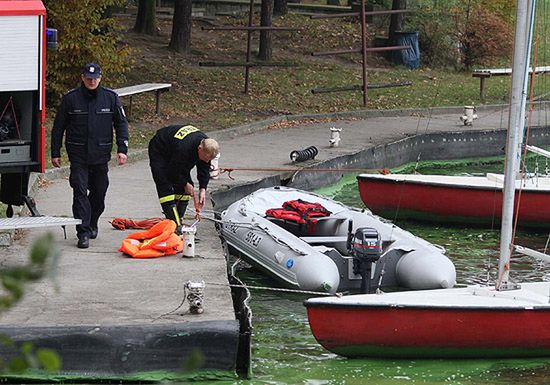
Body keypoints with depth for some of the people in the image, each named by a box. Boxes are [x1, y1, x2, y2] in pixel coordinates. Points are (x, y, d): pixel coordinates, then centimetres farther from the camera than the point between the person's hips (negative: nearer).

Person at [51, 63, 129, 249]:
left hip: (101, 155, 2)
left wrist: (122, 149, -1)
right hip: (78, 156, -2)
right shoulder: (70, 99, -1)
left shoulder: (110, 97, 3)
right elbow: (58, 127, 6)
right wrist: (55, 153, 4)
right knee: (80, 192, -11)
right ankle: (83, 233, -11)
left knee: (99, 192, 11)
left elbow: (121, 124, 9)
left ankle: (92, 225, 33)